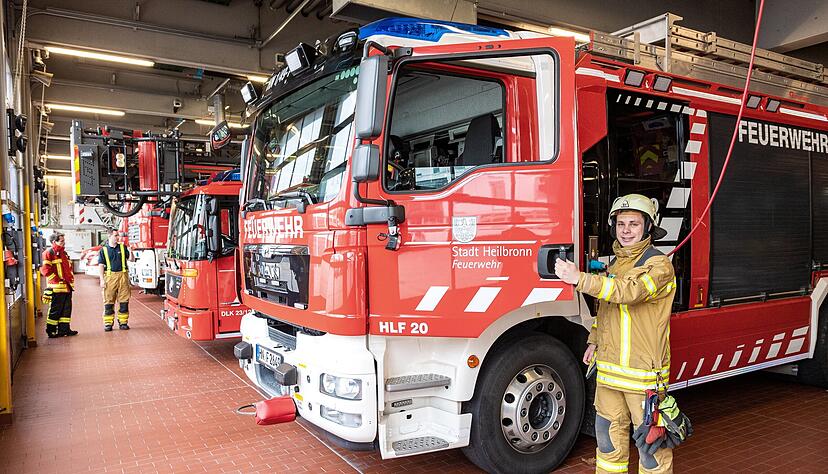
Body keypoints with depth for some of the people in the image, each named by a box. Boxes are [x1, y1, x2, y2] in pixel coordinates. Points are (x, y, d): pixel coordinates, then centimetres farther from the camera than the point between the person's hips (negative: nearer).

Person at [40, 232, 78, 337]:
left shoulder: (64, 253, 19)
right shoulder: (49, 253, -7)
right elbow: (45, 269, -15)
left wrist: (71, 279, 14)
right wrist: (57, 280, -16)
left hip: (67, 287, 8)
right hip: (57, 287, -8)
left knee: (67, 308, 10)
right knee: (55, 309, -2)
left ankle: (64, 329, 17)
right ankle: (51, 330, 8)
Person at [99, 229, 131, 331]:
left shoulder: (122, 247, 11)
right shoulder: (104, 250, 5)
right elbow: (101, 265, 1)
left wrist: (130, 250, -9)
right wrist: (102, 280, -6)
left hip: (122, 276, 2)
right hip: (110, 277, -2)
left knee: (124, 300, 1)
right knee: (109, 301, 1)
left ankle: (123, 322, 9)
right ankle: (108, 323, 7)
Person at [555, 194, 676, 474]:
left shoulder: (659, 265, -11)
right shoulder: (616, 264, 14)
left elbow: (628, 292, -30)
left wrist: (579, 279, -35)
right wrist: (594, 341, 17)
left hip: (643, 369, -7)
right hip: (609, 367, 7)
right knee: (608, 431, 17)